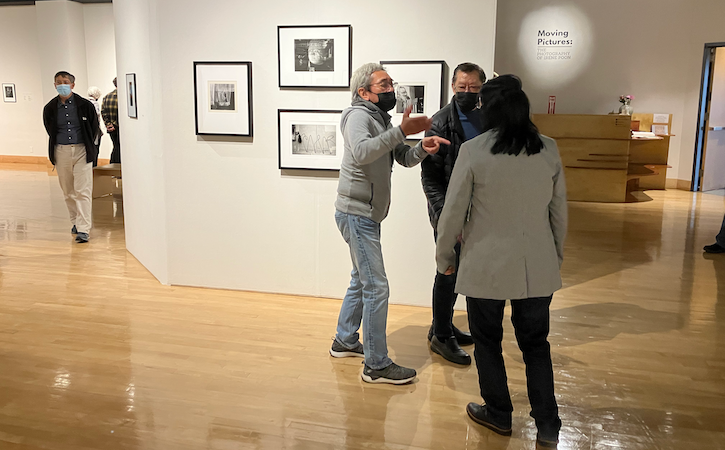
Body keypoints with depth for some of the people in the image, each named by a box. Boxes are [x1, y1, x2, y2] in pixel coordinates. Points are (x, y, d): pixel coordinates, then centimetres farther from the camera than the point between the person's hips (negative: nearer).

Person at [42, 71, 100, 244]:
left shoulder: (85, 105, -4)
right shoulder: (50, 108, 2)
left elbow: (94, 126, 8)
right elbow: (50, 129, 18)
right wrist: (58, 145, 15)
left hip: (82, 150, -3)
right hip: (61, 152, 3)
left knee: (83, 191, -9)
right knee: (68, 191, 11)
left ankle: (83, 229, -11)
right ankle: (76, 222, 26)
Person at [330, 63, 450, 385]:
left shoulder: (380, 119, 16)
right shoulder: (359, 115, -14)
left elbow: (404, 158, 10)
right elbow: (361, 152, -35)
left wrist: (423, 148, -10)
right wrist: (402, 131, -38)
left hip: (367, 215, 10)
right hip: (357, 214, -10)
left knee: (361, 280, 21)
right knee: (376, 287, -8)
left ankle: (345, 341, 36)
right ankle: (377, 366, 0)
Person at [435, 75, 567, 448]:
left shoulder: (473, 151, -12)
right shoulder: (549, 150, -1)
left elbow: (453, 211, -8)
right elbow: (559, 210, 7)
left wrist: (445, 256, 7)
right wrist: (557, 255, 20)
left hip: (487, 266, -3)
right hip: (537, 266, 4)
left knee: (487, 341, 16)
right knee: (536, 344, 17)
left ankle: (498, 414, 31)